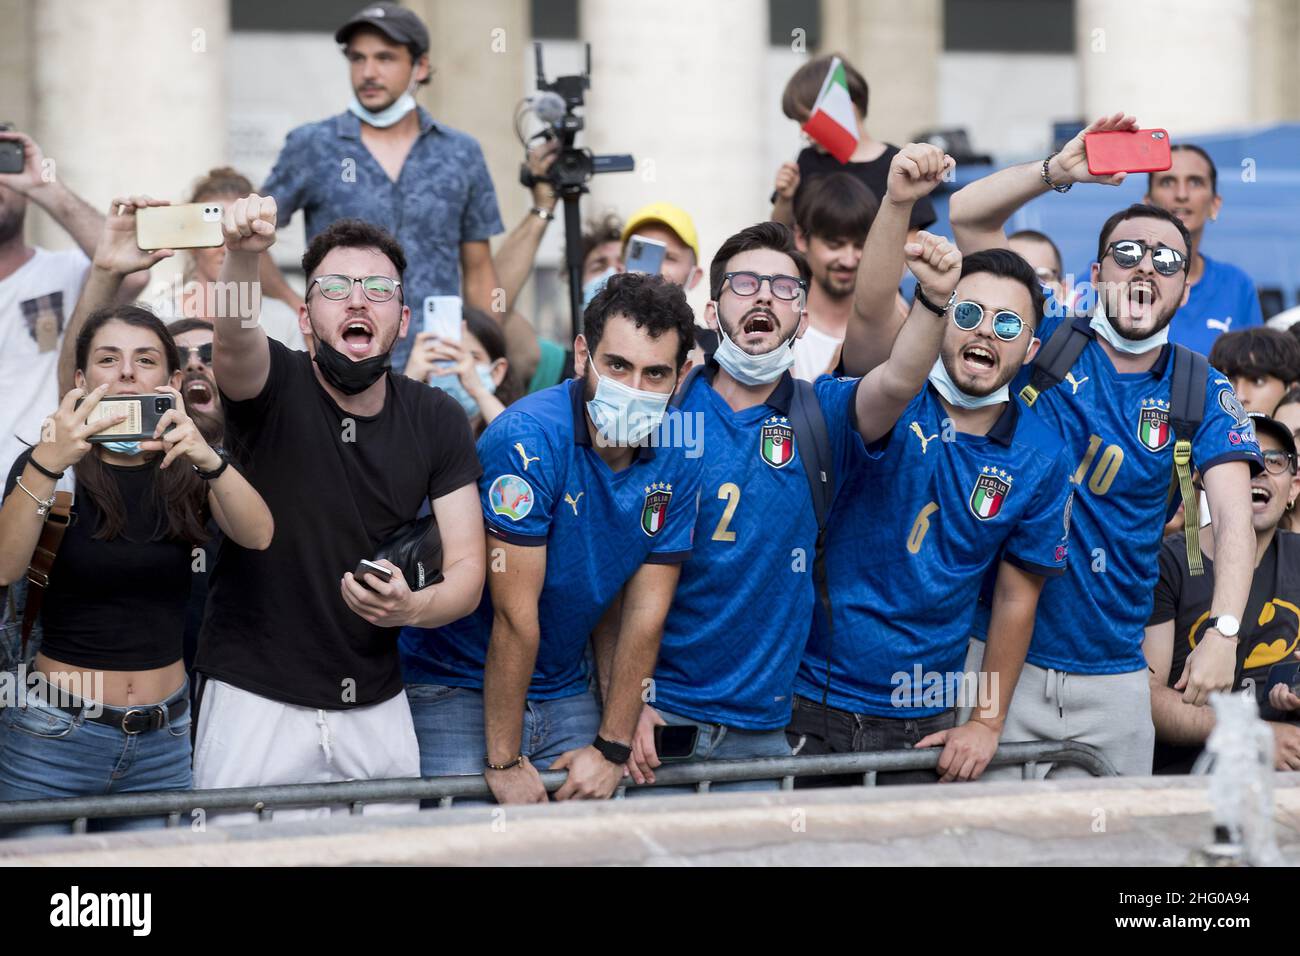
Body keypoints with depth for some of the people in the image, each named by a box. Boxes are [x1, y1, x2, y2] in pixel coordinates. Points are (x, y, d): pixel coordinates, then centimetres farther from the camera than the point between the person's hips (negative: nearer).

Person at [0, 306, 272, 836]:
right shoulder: (44, 465, -3)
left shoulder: (185, 471, 4)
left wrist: (209, 459, -34)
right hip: (56, 738, -2)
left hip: (164, 740, 2)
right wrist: (47, 465, -36)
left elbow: (257, 534, -15)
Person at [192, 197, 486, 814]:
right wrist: (241, 255, -54)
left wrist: (412, 608, -24)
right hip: (255, 695, -3)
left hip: (377, 705, 3)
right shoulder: (276, 385, -8)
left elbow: (467, 568, -1)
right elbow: (235, 343, -33)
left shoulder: (436, 421, 2)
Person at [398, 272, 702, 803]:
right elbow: (515, 615, -21)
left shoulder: (676, 464, -3)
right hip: (457, 687, -5)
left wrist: (612, 747, -4)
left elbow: (642, 615, -1)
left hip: (565, 692, 5)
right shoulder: (528, 440, -22)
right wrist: (504, 761, -19)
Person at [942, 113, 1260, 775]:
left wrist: (1224, 631, -25)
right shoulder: (1045, 342, 3)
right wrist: (1061, 170, -18)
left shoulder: (1202, 393, 4)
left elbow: (1233, 515, -8)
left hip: (1113, 677, 2)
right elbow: (968, 215, -3)